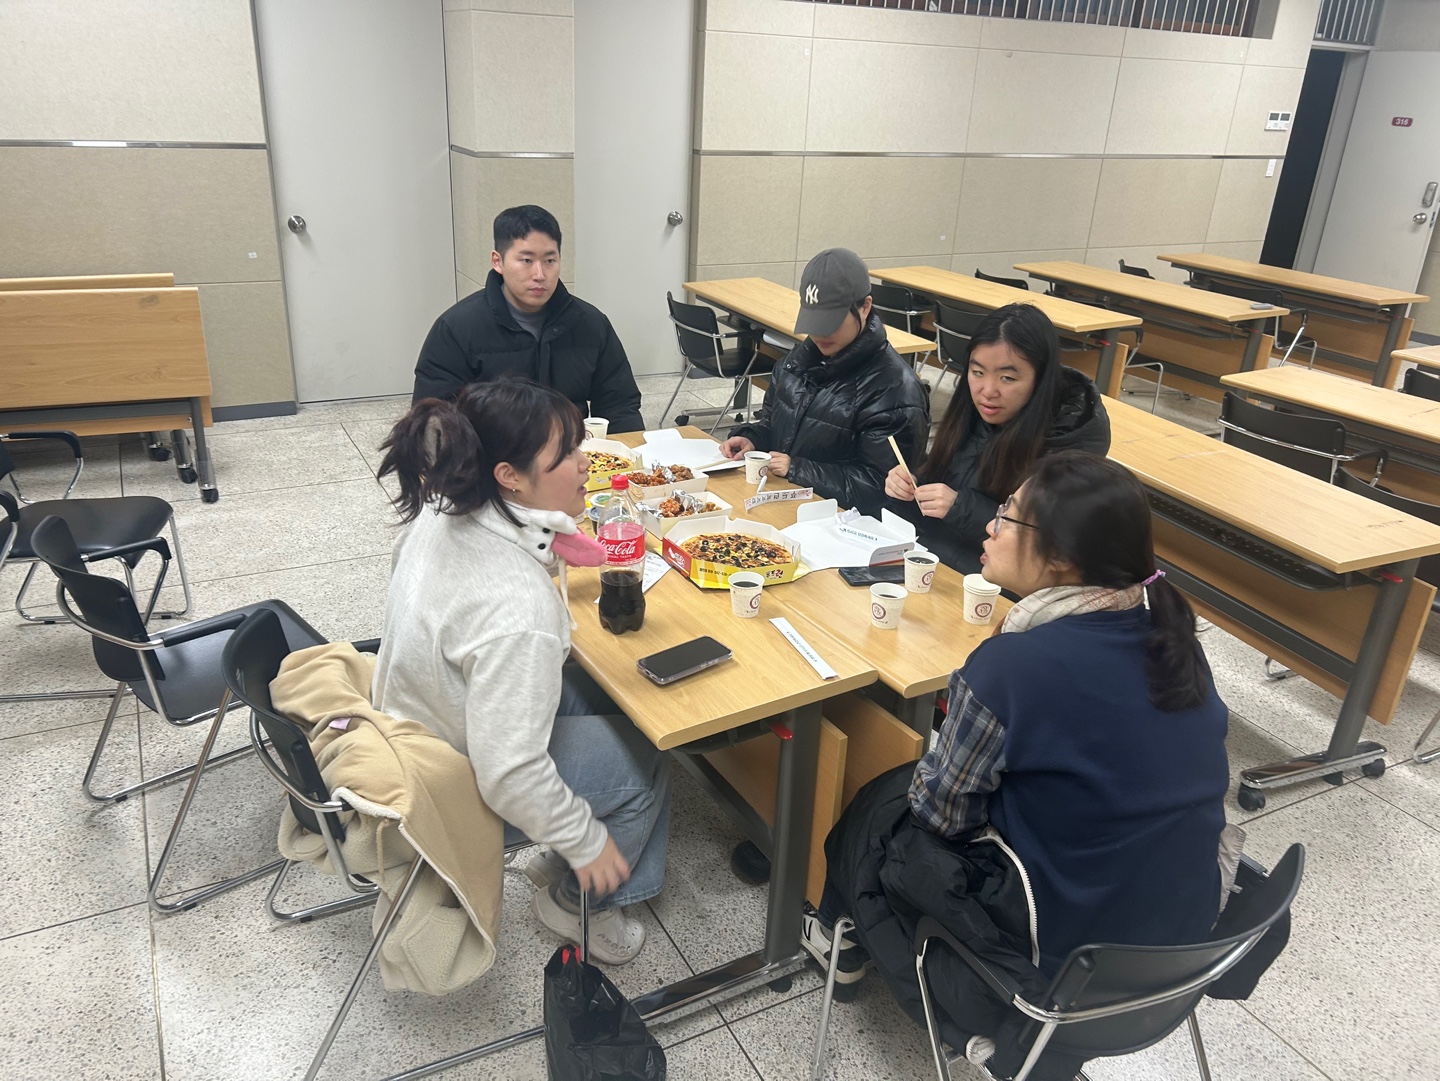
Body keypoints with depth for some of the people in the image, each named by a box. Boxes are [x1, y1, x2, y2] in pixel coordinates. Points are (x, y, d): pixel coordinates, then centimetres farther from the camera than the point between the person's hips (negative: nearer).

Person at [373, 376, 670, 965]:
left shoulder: (441, 513, -14)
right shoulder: (518, 609, -41)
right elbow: (509, 775, -35)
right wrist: (587, 841, -19)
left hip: (419, 714, 8)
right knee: (646, 757, 3)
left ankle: (565, 863, 28)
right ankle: (576, 900, 26)